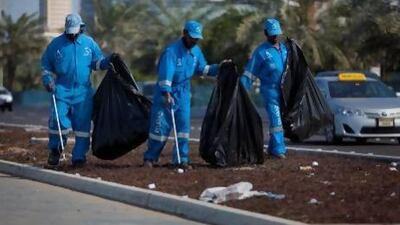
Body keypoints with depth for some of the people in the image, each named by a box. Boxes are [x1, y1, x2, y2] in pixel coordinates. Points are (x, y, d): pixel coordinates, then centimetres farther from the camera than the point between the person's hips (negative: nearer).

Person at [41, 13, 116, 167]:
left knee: (82, 124, 2)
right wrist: (48, 81, -3)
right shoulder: (56, 44, 3)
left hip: (83, 92, 1)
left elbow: (97, 62, 14)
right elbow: (46, 65, 11)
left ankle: (79, 156, 9)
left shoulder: (89, 43, 7)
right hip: (62, 90, -1)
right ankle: (55, 150, 11)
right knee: (58, 120, -9)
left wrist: (108, 61, -6)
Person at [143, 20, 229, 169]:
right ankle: (150, 158, 12)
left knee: (184, 125, 0)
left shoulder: (196, 51, 3)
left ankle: (181, 159, 6)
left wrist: (218, 67, 1)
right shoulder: (172, 50, -20)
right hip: (166, 93, -6)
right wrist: (167, 93, -38)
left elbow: (202, 69, 15)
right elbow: (166, 73, -28)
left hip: (183, 93, 6)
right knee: (160, 127, -2)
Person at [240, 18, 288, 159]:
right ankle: (278, 149, -11)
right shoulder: (261, 52, -3)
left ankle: (273, 148, 18)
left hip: (284, 91, 6)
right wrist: (241, 92, -9)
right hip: (270, 90, -6)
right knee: (276, 119, -12)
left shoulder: (284, 49, 14)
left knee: (281, 119, 9)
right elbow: (249, 73, -4)